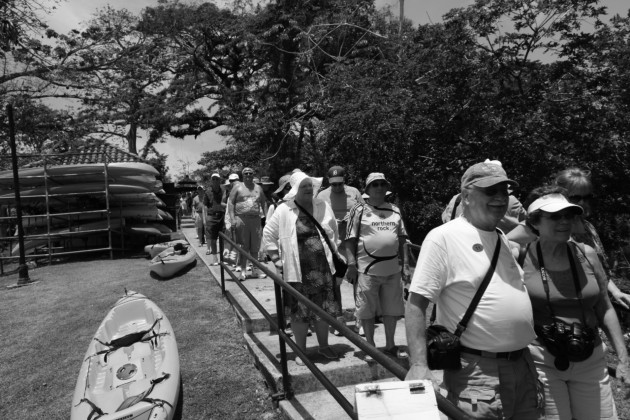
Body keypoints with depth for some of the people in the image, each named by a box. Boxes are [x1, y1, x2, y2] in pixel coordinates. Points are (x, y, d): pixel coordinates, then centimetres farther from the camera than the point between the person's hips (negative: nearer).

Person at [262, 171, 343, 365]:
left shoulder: (323, 206, 4)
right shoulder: (283, 210, -6)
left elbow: (334, 233, 16)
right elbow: (268, 235, 1)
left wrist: (334, 254, 11)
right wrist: (277, 260, -1)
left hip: (323, 268, 3)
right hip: (297, 271, -3)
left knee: (324, 310, 12)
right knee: (300, 313, 7)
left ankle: (324, 346, 33)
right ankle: (301, 351, 25)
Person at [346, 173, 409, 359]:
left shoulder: (394, 210, 12)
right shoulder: (359, 210, -1)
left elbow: (402, 239, 16)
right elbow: (350, 240, -4)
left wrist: (404, 263, 11)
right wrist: (351, 265, -10)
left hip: (393, 269, 4)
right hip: (367, 269, -4)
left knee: (392, 309, 12)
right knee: (367, 310, 5)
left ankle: (390, 345, 28)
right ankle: (370, 347, 21)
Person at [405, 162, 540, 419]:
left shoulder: (503, 239, 10)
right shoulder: (443, 237, -15)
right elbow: (416, 303, -17)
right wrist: (419, 364, -24)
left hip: (524, 366, 8)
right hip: (476, 373, -8)